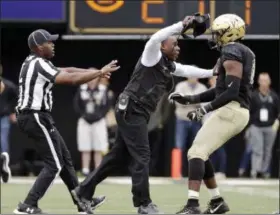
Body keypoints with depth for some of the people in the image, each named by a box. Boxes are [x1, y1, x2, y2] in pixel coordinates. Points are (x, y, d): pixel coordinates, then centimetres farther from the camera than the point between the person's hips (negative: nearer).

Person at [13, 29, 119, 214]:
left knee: (65, 159, 15)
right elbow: (72, 79, -22)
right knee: (54, 164, -6)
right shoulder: (39, 65, -18)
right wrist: (100, 73, -14)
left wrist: (95, 72, 6)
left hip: (35, 117, 10)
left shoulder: (35, 62, 13)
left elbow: (65, 71, 16)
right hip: (37, 117, -10)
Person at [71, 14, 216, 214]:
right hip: (131, 111, -10)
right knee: (141, 156, -8)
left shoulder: (170, 67, 16)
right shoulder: (152, 57, -9)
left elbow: (188, 71, 28)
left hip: (137, 114, 10)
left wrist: (212, 73, 22)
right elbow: (155, 39, -27)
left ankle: (84, 191, 17)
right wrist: (182, 25, -27)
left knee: (119, 156, 11)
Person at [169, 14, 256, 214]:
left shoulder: (232, 53, -12)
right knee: (201, 152, 17)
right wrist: (190, 99, 21)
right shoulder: (243, 53, 20)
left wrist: (205, 109, -20)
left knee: (196, 152, -14)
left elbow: (232, 92, -21)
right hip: (236, 112, 10)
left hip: (231, 110, -10)